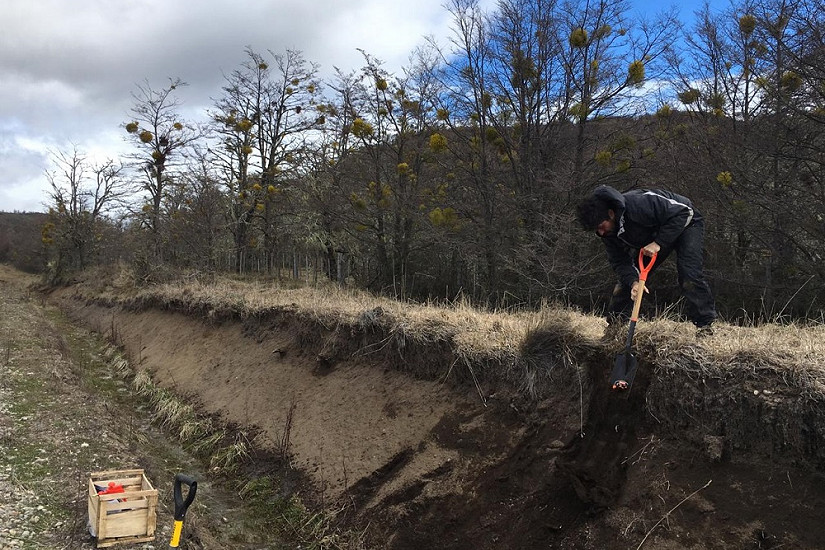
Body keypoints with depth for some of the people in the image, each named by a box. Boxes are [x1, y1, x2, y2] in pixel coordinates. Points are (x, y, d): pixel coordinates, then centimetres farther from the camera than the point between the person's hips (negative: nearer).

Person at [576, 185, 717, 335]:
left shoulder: (638, 203, -41)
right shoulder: (608, 232, -18)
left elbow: (684, 212, -35)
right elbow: (620, 262, -14)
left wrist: (658, 243, -38)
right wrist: (633, 282, -34)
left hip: (685, 223, -6)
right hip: (653, 237, 7)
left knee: (689, 275, -23)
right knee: (627, 279, -1)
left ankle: (705, 325, -12)